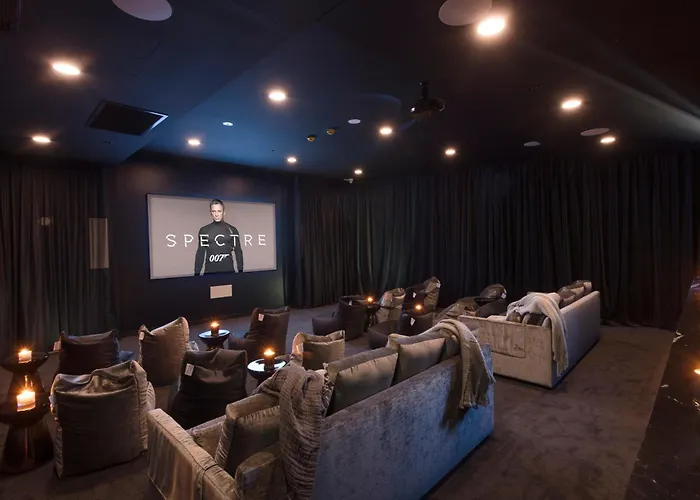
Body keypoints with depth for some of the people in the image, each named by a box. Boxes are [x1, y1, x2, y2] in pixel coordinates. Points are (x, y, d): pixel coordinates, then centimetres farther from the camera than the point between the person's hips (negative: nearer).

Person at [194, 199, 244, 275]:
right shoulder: (204, 230, 6)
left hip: (228, 271, 0)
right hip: (209, 272, 0)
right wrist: (196, 273, 2)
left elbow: (238, 252, 6)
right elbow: (200, 254, 6)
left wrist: (241, 272, 1)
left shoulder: (232, 230, 5)